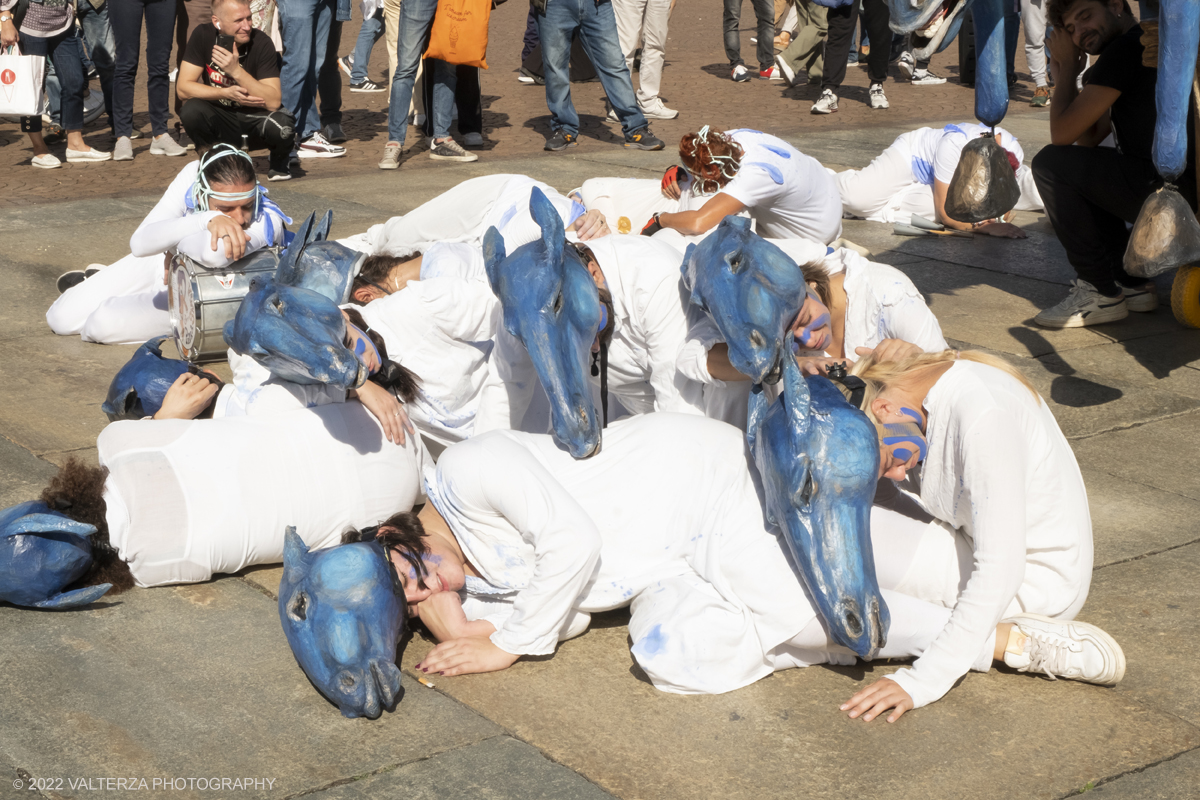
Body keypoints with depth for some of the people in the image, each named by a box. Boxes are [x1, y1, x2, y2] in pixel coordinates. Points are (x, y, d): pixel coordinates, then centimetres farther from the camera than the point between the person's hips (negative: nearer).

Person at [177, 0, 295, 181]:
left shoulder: (261, 42, -18)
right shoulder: (203, 35, -12)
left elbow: (274, 102, -25)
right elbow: (183, 87, -15)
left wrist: (236, 71, -35)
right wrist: (226, 93, -27)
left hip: (256, 119, -1)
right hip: (219, 118, 1)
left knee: (282, 126, -34)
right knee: (191, 110, -30)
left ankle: (279, 162, 4)